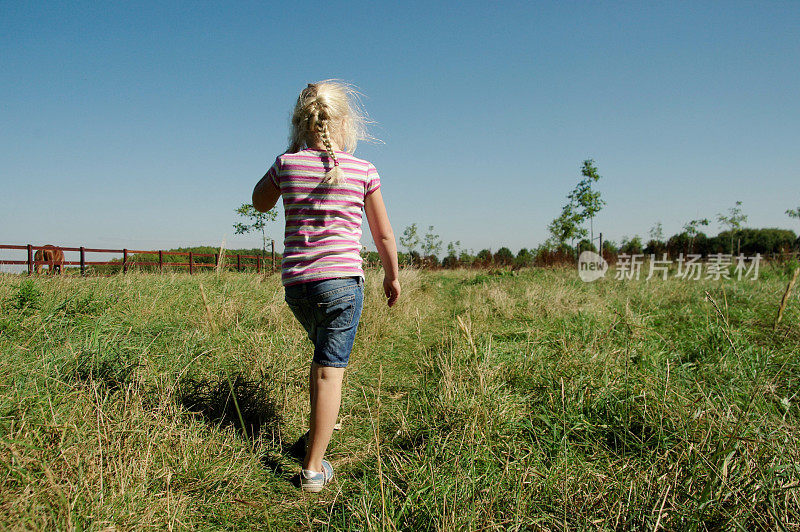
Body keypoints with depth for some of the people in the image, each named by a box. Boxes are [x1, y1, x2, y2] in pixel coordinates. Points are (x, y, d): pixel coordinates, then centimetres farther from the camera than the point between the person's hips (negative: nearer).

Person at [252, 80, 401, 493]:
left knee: (323, 354, 26)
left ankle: (317, 433, 39)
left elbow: (260, 202, 22)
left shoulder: (287, 164, 2)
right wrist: (392, 276, 20)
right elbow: (383, 234, 5)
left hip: (295, 283, 4)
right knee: (331, 369, 0)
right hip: (341, 279, -4)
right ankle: (313, 467, 2)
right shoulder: (363, 171, -2)